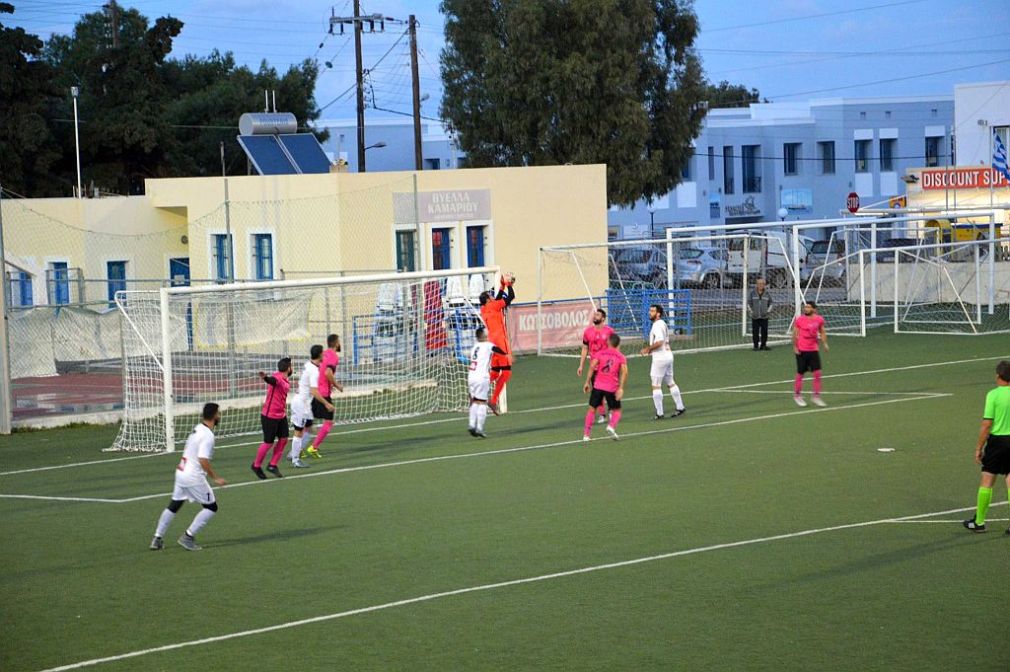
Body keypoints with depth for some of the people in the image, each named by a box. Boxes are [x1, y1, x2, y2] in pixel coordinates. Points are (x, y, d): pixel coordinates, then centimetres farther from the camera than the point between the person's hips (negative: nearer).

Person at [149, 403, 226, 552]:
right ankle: (188, 537, 0)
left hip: (181, 472, 9)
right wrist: (216, 478, -20)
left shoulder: (197, 429, 9)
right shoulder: (208, 435, -18)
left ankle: (157, 539, 21)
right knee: (211, 507, 3)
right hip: (194, 477, -9)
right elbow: (203, 461, -25)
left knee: (174, 506, 19)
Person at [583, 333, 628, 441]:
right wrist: (621, 388, -11)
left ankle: (586, 434, 8)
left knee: (592, 409, 12)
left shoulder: (600, 353, 6)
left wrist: (587, 382, -4)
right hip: (612, 388, -1)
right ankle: (612, 426, -16)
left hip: (598, 386, 1)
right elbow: (624, 372, -9)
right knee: (617, 411, 13)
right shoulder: (621, 357, 6)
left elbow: (592, 366, -7)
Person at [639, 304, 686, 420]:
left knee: (656, 386, -5)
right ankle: (680, 407, 22)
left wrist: (648, 348, -14)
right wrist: (651, 349, 16)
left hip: (660, 358, -10)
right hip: (668, 355, 10)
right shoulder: (663, 324, 15)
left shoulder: (657, 325, -16)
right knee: (670, 383, 18)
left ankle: (659, 413, -5)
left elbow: (659, 342, -26)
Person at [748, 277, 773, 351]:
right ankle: (756, 346, 8)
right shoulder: (752, 293, 1)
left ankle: (763, 345, 11)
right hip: (755, 316, -1)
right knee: (755, 331, 0)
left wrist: (768, 311, 1)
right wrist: (751, 311, -2)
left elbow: (770, 303, 14)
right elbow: (749, 303, 7)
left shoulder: (767, 293, 4)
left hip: (764, 316, 1)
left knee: (764, 331, 0)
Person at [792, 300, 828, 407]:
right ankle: (797, 395, 20)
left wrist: (825, 343, 2)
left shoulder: (819, 319, 2)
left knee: (817, 373, -2)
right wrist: (795, 347, -6)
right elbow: (795, 334, -2)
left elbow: (822, 332, 14)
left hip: (814, 350, 3)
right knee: (800, 374, 5)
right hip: (801, 350, -3)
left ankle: (816, 397, 5)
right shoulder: (799, 319, -7)